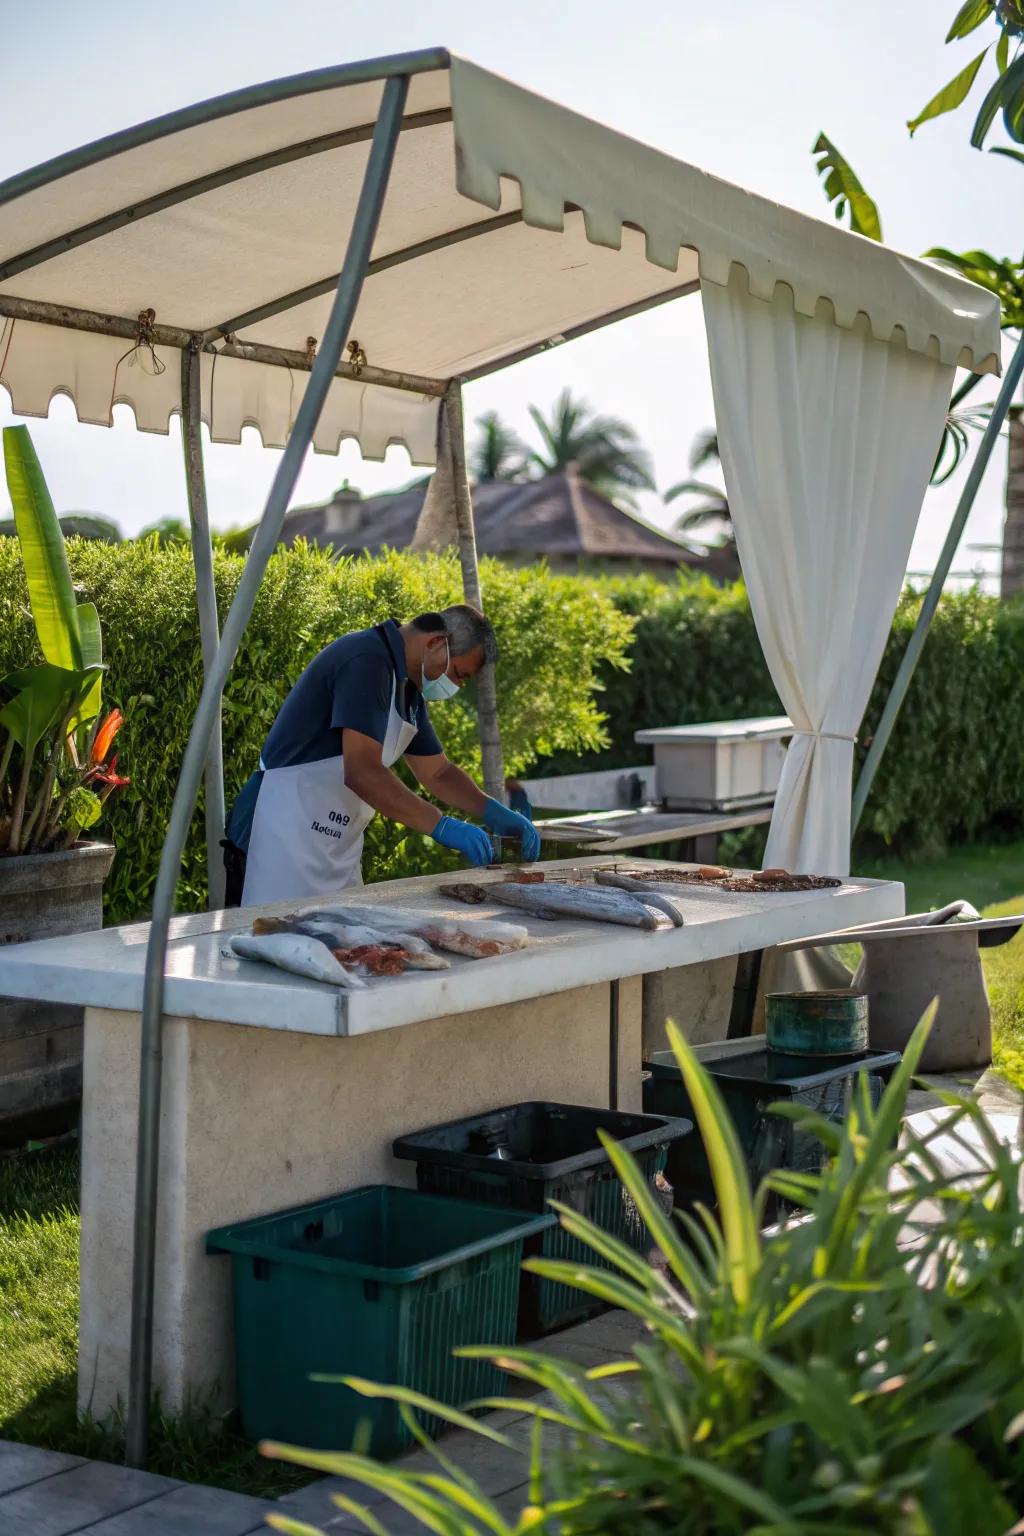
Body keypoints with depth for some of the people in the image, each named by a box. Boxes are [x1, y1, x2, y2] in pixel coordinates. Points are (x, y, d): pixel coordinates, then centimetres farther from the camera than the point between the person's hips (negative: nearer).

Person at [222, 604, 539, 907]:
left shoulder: (406, 689, 14)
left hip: (333, 847, 10)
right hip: (285, 836, -10)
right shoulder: (367, 661, -18)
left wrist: (494, 814, 6)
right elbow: (362, 772, -26)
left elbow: (438, 772, 23)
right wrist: (443, 826, -25)